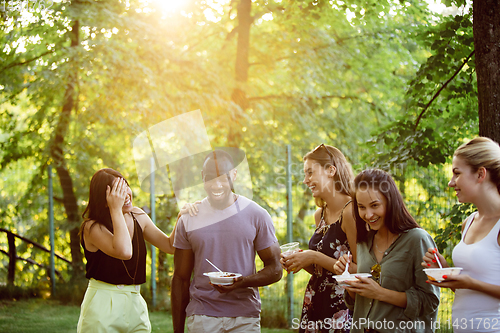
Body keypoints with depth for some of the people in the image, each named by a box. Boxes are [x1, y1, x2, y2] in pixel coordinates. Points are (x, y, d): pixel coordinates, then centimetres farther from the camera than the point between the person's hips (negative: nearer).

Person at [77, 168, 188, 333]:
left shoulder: (138, 217, 7)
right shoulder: (92, 227, -12)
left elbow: (170, 246, 11)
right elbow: (124, 251, -28)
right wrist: (116, 209, -23)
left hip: (135, 305, 5)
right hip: (102, 308, -5)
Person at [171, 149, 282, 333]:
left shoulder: (256, 215, 1)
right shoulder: (188, 219, 5)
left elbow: (274, 269, 3)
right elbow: (181, 279, 9)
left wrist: (243, 282, -17)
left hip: (245, 317, 0)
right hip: (201, 316, 1)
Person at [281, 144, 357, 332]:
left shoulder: (350, 212, -14)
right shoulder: (320, 214, 11)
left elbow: (359, 269, -18)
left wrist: (315, 257, -17)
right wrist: (299, 261, 2)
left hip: (340, 310, -7)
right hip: (313, 307, 7)